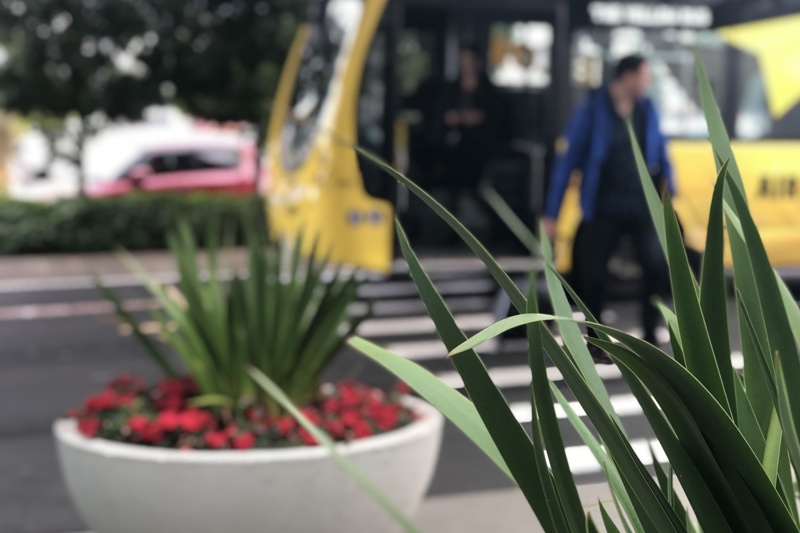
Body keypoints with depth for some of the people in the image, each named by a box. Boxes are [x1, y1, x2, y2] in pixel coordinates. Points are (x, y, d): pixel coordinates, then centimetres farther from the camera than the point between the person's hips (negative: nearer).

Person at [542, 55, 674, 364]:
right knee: (592, 273, 0)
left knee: (656, 264, -13)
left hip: (642, 207, 3)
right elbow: (566, 162, -5)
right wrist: (551, 214, -7)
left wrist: (666, 182, 1)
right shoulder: (592, 113, -5)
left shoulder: (646, 110, 7)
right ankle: (595, 342, 19)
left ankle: (650, 337, 3)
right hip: (604, 209, -2)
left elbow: (661, 152, 18)